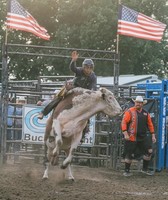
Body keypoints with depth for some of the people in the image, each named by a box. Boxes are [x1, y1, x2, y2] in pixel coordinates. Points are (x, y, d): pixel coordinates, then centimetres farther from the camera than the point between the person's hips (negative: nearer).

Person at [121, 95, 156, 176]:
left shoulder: (145, 113, 10)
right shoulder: (130, 112, -6)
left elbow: (150, 124, 15)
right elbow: (124, 122, -11)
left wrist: (153, 135, 12)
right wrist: (125, 133, -20)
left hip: (143, 137, 5)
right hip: (132, 137, -5)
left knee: (149, 151, 1)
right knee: (129, 154, 1)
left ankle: (145, 169, 17)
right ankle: (127, 171, 16)